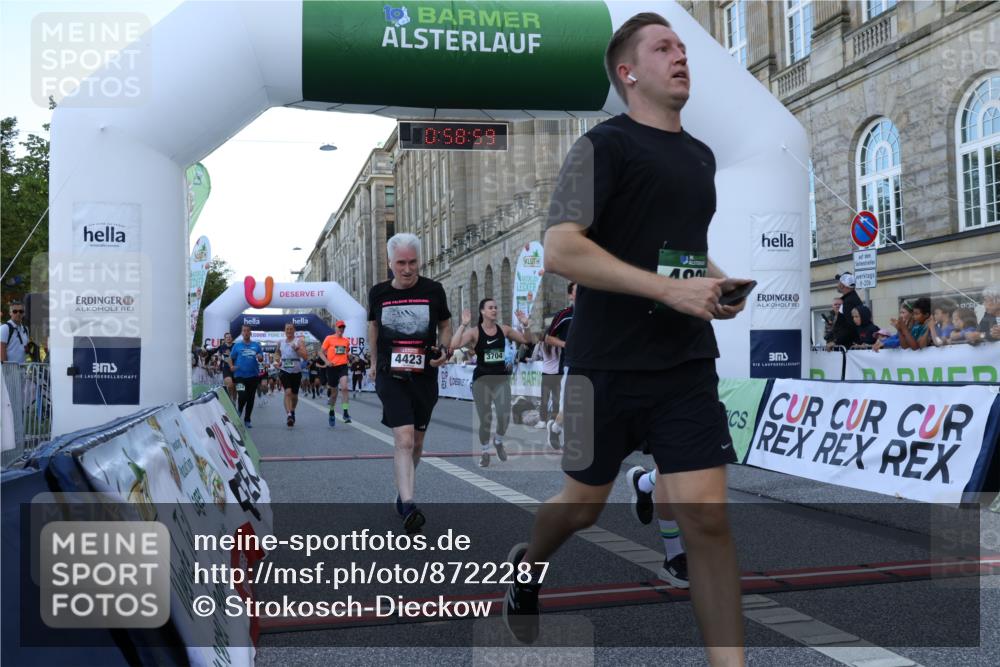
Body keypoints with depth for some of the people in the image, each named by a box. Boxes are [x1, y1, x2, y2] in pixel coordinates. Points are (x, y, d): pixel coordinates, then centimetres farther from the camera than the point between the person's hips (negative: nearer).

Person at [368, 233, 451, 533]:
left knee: (416, 443, 15)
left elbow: (445, 325, 11)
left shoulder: (433, 290, -1)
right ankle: (407, 505, -22)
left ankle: (402, 490, 38)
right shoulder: (378, 293, 0)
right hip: (391, 376, -2)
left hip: (425, 376, 2)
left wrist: (444, 350, -8)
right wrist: (374, 362, 24)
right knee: (404, 438, -18)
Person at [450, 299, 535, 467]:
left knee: (505, 417, -9)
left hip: (502, 377, 2)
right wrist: (463, 324, -28)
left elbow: (528, 341, 8)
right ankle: (484, 452, 25)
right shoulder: (474, 332, -9)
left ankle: (498, 442, 24)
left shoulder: (504, 329, 2)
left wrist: (525, 325, -8)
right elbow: (454, 345, -24)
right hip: (482, 379, -2)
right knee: (485, 420, 2)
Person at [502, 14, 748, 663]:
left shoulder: (701, 155, 15)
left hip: (688, 365, 5)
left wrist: (716, 284, 7)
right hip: (609, 364, -4)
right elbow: (560, 249, -19)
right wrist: (669, 288, -22)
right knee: (584, 503, 14)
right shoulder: (605, 144, -7)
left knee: (708, 516, -4)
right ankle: (527, 564, 46)